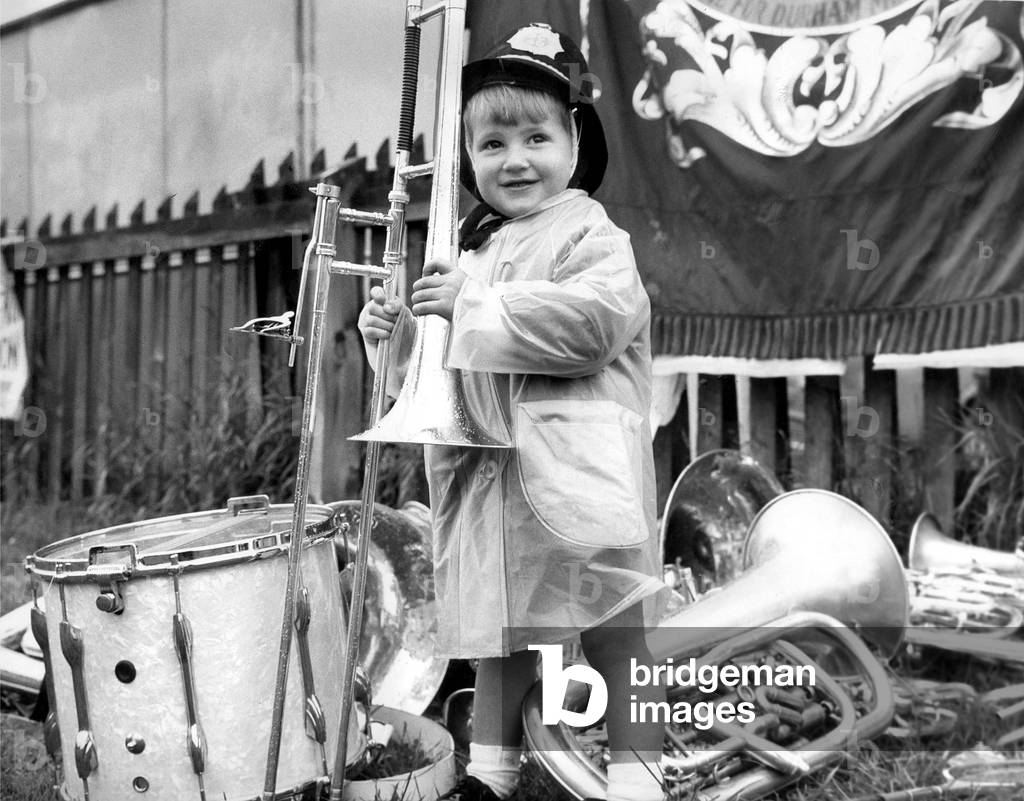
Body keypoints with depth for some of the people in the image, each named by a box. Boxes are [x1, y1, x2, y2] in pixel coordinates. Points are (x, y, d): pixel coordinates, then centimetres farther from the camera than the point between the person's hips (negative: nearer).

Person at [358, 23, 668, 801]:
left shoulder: (593, 237, -5)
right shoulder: (471, 249, 16)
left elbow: (592, 321, -25)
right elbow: (441, 365, 22)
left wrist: (475, 304, -20)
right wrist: (395, 329, 1)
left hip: (578, 469, -7)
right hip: (487, 471, 7)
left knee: (614, 628, -2)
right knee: (501, 630, 15)